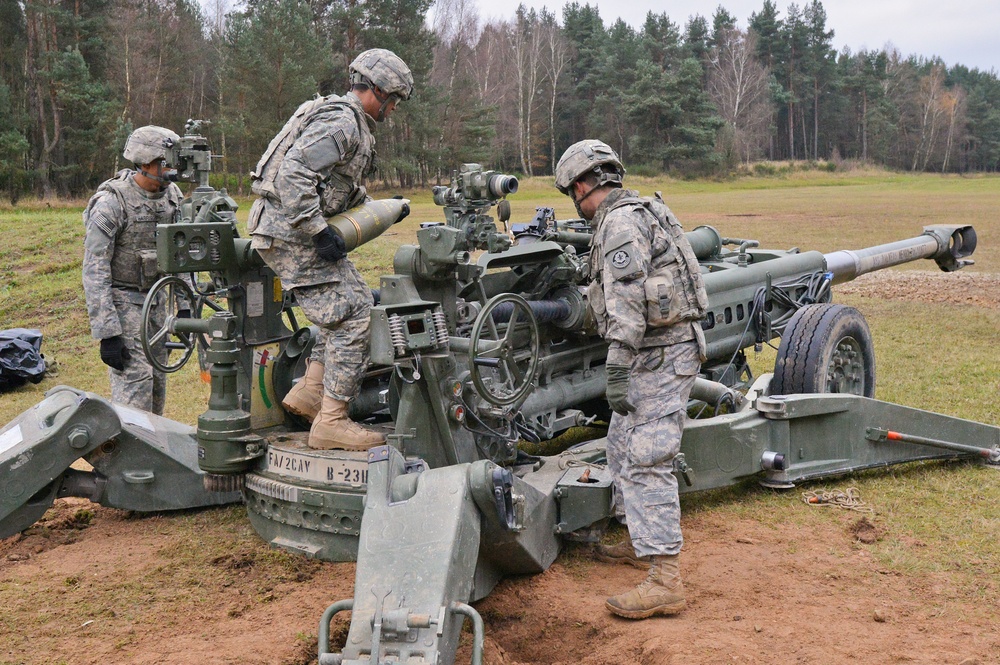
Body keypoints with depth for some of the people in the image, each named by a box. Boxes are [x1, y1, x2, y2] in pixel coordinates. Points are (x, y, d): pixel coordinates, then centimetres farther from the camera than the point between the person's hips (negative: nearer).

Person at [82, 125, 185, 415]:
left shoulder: (172, 196, 2)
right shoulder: (111, 203, -18)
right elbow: (94, 271, -19)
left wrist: (185, 304, 5)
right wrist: (107, 333, -23)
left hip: (156, 299, 7)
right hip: (122, 301, -6)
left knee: (157, 380, 10)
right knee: (135, 380, -13)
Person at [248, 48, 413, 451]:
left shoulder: (353, 125, 19)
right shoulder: (340, 123, -15)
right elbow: (292, 175, -26)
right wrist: (319, 232, -24)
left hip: (301, 231, 11)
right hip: (290, 233, -11)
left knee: (358, 303, 14)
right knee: (355, 316, -11)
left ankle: (309, 391, 14)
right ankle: (331, 421, -7)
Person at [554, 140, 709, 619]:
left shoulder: (620, 221, -15)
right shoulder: (639, 211, 18)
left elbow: (626, 301, -24)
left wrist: (618, 372, -25)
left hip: (660, 354, -11)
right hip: (660, 350, 11)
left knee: (645, 460, -13)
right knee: (623, 445, 20)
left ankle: (665, 581, -13)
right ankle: (643, 542, 32)